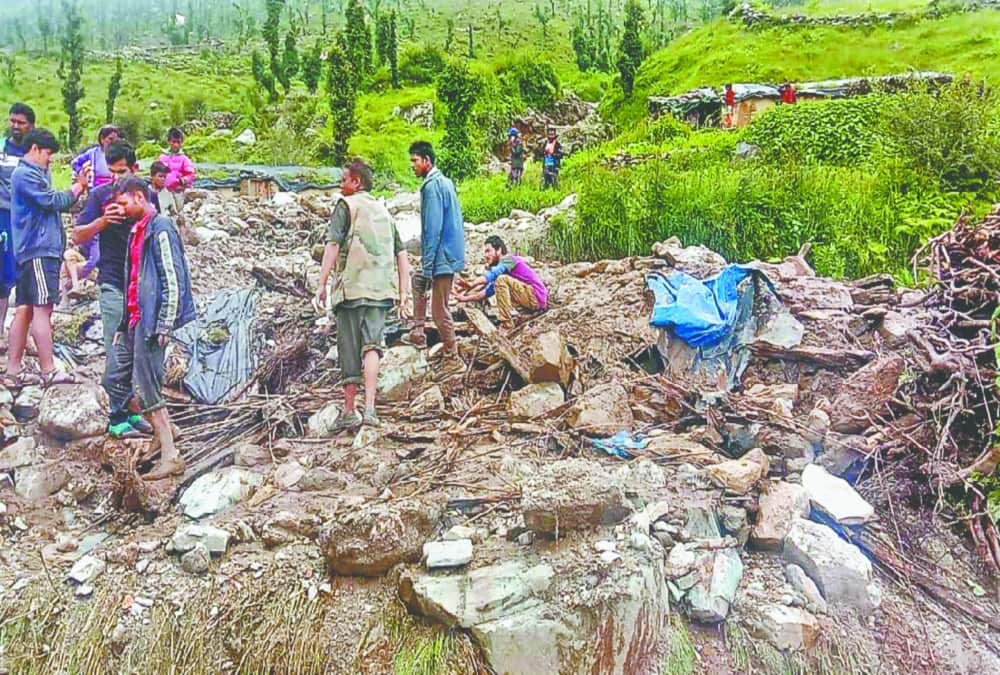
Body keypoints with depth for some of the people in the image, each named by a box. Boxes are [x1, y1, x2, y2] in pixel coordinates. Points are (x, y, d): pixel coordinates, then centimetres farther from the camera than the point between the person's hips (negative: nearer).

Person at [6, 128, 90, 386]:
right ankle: (48, 372, -10)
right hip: (39, 249, -10)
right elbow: (53, 202, -14)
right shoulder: (25, 174, -8)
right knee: (42, 309, -10)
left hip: (33, 250, 10)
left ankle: (13, 371, 10)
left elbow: (54, 204, 18)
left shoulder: (34, 174, 23)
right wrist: (78, 187, 0)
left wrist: (79, 186, 7)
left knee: (25, 309, 8)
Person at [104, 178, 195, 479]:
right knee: (116, 380, 14)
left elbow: (173, 280, -18)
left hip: (151, 322, -10)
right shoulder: (137, 231, 18)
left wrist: (165, 326, -21)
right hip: (135, 321, 10)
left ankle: (171, 457, -5)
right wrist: (123, 324, 22)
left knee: (146, 389, -10)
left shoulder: (160, 229, -12)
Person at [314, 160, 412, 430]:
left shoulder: (346, 205, 3)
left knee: (349, 351, 4)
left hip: (351, 287, -4)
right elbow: (401, 254, 18)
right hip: (380, 290, 4)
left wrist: (322, 284, -8)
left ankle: (349, 411, 13)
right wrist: (404, 290, 18)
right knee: (371, 345, -4)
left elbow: (333, 246, -8)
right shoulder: (383, 210, 21)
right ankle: (370, 408, -19)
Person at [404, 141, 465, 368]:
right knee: (418, 281, 29)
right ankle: (418, 332, 29)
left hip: (442, 257, -11)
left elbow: (433, 230, -22)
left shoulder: (432, 187, -17)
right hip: (452, 252, 11)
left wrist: (427, 267, -19)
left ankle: (452, 358, 7)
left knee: (440, 311, -3)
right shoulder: (446, 182, 13)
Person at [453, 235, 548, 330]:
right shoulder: (501, 265, 17)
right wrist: (464, 298, 9)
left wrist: (471, 284, -42)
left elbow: (492, 274, -30)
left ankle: (507, 324, -19)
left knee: (501, 280, -20)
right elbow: (489, 291, 17)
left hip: (536, 298, -10)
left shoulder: (508, 259, -10)